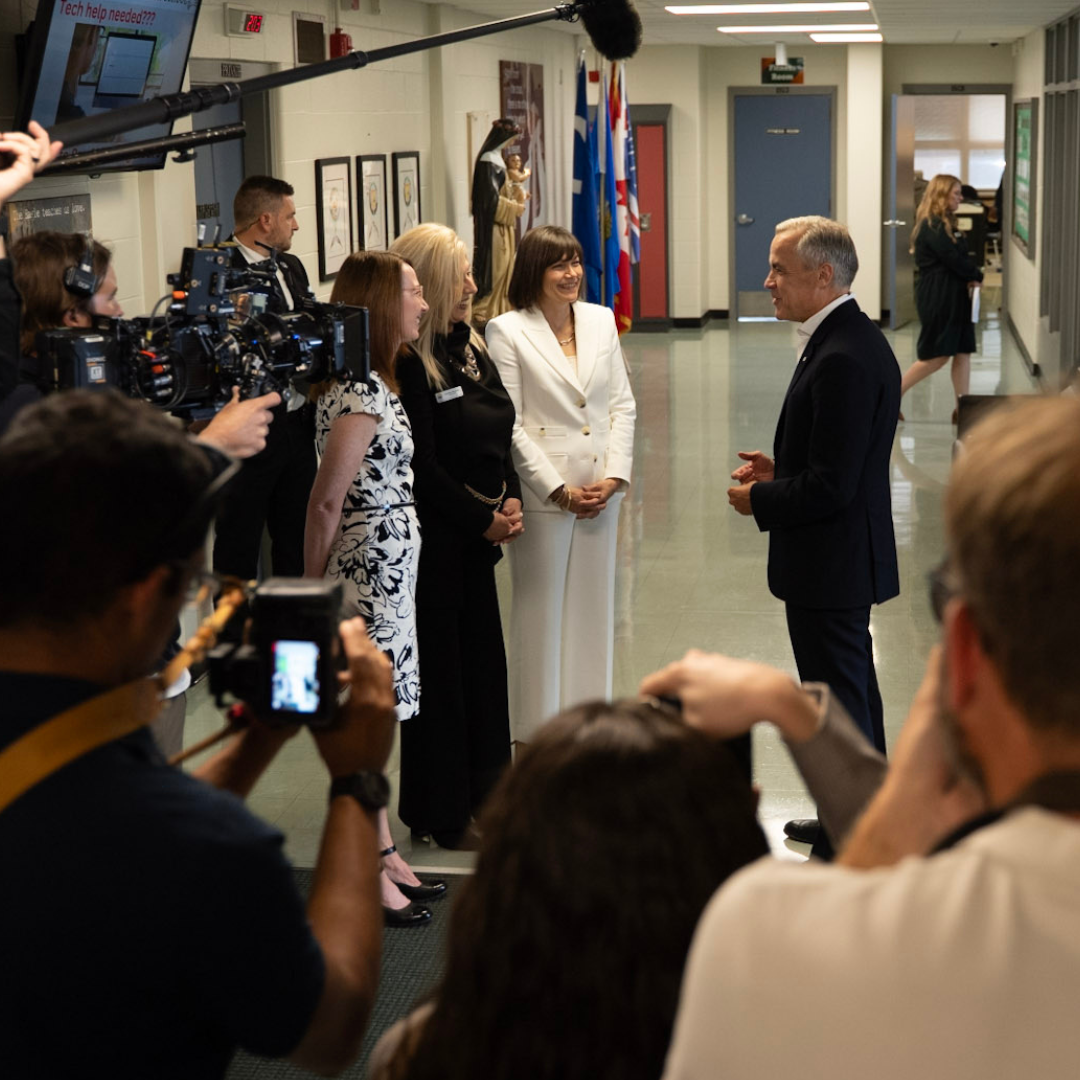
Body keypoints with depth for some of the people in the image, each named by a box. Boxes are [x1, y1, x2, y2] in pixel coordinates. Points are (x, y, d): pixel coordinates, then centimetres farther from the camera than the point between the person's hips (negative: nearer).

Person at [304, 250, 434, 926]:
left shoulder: (376, 382, 13)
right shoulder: (360, 393, -18)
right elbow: (327, 500, -17)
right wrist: (314, 590, -10)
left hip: (390, 561, 10)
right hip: (371, 564, -10)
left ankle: (385, 853, 27)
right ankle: (368, 876, 8)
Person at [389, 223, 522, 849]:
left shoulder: (471, 346, 9)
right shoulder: (410, 364, -18)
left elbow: (500, 430, 14)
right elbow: (423, 467, -19)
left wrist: (511, 499, -1)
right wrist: (482, 519, -12)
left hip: (478, 534, 8)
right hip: (434, 538, -8)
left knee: (484, 657, 15)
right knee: (439, 666, 2)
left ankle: (486, 792, 30)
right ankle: (442, 814, 15)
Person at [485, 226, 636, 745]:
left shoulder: (601, 320, 8)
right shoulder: (507, 331, -7)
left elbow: (622, 404, 8)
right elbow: (508, 424, -10)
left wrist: (613, 477, -4)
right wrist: (559, 489, -12)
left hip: (600, 492, 5)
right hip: (543, 493, -5)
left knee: (594, 606, 12)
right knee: (541, 611, 4)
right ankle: (539, 731, 15)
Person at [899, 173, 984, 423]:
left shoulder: (945, 224, 17)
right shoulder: (932, 226, -14)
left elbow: (960, 257, 14)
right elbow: (954, 258, -18)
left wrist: (969, 277, -5)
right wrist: (976, 275, -2)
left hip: (954, 297, 9)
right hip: (937, 297, -9)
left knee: (963, 351, 4)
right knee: (936, 356, -5)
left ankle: (962, 408, 5)